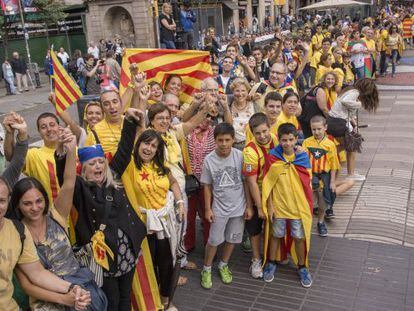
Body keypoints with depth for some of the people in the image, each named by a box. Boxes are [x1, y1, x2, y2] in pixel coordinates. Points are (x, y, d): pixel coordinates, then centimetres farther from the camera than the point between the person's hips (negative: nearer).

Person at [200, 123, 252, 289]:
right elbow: (207, 186, -3)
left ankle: (223, 265, 38)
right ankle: (206, 269, 28)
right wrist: (208, 209, -3)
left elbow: (245, 182, -4)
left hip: (238, 206, 1)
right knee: (214, 240, 6)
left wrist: (249, 205, -3)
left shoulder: (240, 156, -13)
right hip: (219, 208, -1)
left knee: (232, 239, 15)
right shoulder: (209, 159, -13)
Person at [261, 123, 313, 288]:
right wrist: (269, 206, -8)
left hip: (299, 206, 1)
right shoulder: (272, 157, -10)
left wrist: (308, 205, 3)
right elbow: (268, 184, -6)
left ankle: (302, 267, 31)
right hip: (278, 206, -1)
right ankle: (271, 263, 36)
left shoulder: (303, 157, -6)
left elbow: (307, 183, 2)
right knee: (276, 235, 16)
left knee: (300, 237, 11)